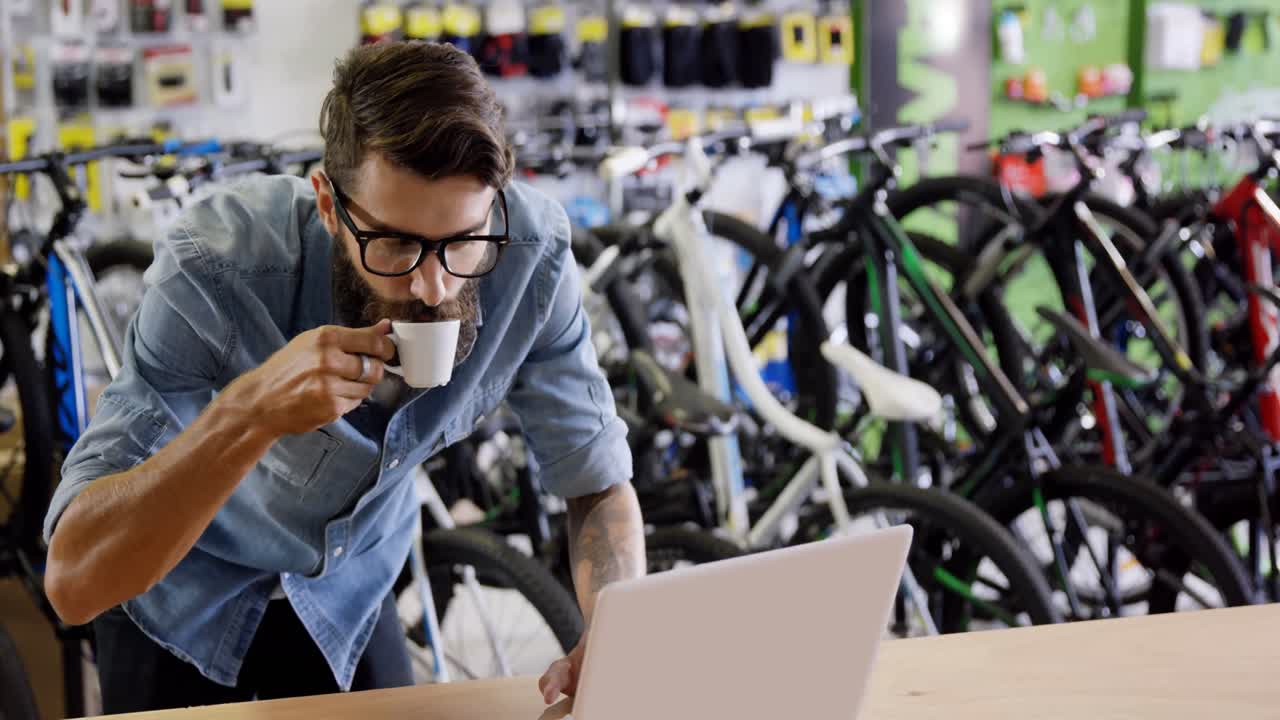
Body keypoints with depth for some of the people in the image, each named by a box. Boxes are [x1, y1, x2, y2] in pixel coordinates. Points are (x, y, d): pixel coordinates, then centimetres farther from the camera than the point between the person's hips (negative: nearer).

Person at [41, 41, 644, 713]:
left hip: (348, 584, 2)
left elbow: (599, 486, -15)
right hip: (184, 592, -2)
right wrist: (251, 411, -51)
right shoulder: (219, 269, -36)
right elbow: (73, 580, -39)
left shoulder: (530, 251, -27)